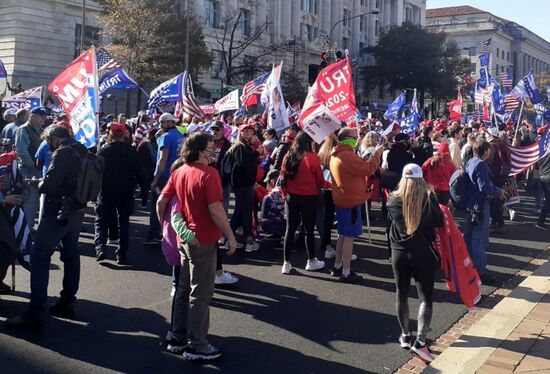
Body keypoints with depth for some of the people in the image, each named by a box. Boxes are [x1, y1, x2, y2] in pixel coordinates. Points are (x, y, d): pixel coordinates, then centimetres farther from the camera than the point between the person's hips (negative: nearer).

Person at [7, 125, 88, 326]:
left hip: (58, 212, -9)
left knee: (39, 257, -6)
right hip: (76, 211, 9)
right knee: (71, 255, 13)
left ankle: (35, 311, -8)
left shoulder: (62, 153, -15)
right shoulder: (82, 151, 12)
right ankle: (67, 303, 19)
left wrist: (39, 185, -1)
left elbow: (49, 184, -22)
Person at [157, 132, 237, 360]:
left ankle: (177, 338, 26)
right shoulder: (208, 174, -18)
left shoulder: (179, 172, 5)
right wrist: (230, 236, -13)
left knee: (184, 289, 17)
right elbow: (215, 210, -22)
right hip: (203, 240, -8)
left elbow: (161, 202, 8)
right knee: (201, 293, 2)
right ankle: (196, 345, 10)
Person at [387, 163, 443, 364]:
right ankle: (420, 341, -3)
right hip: (423, 253, -2)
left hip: (399, 252, 2)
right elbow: (439, 222, -1)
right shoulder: (429, 198, -13)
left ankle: (405, 336, 27)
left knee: (401, 294, 15)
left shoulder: (394, 200, -8)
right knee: (425, 298, 5)